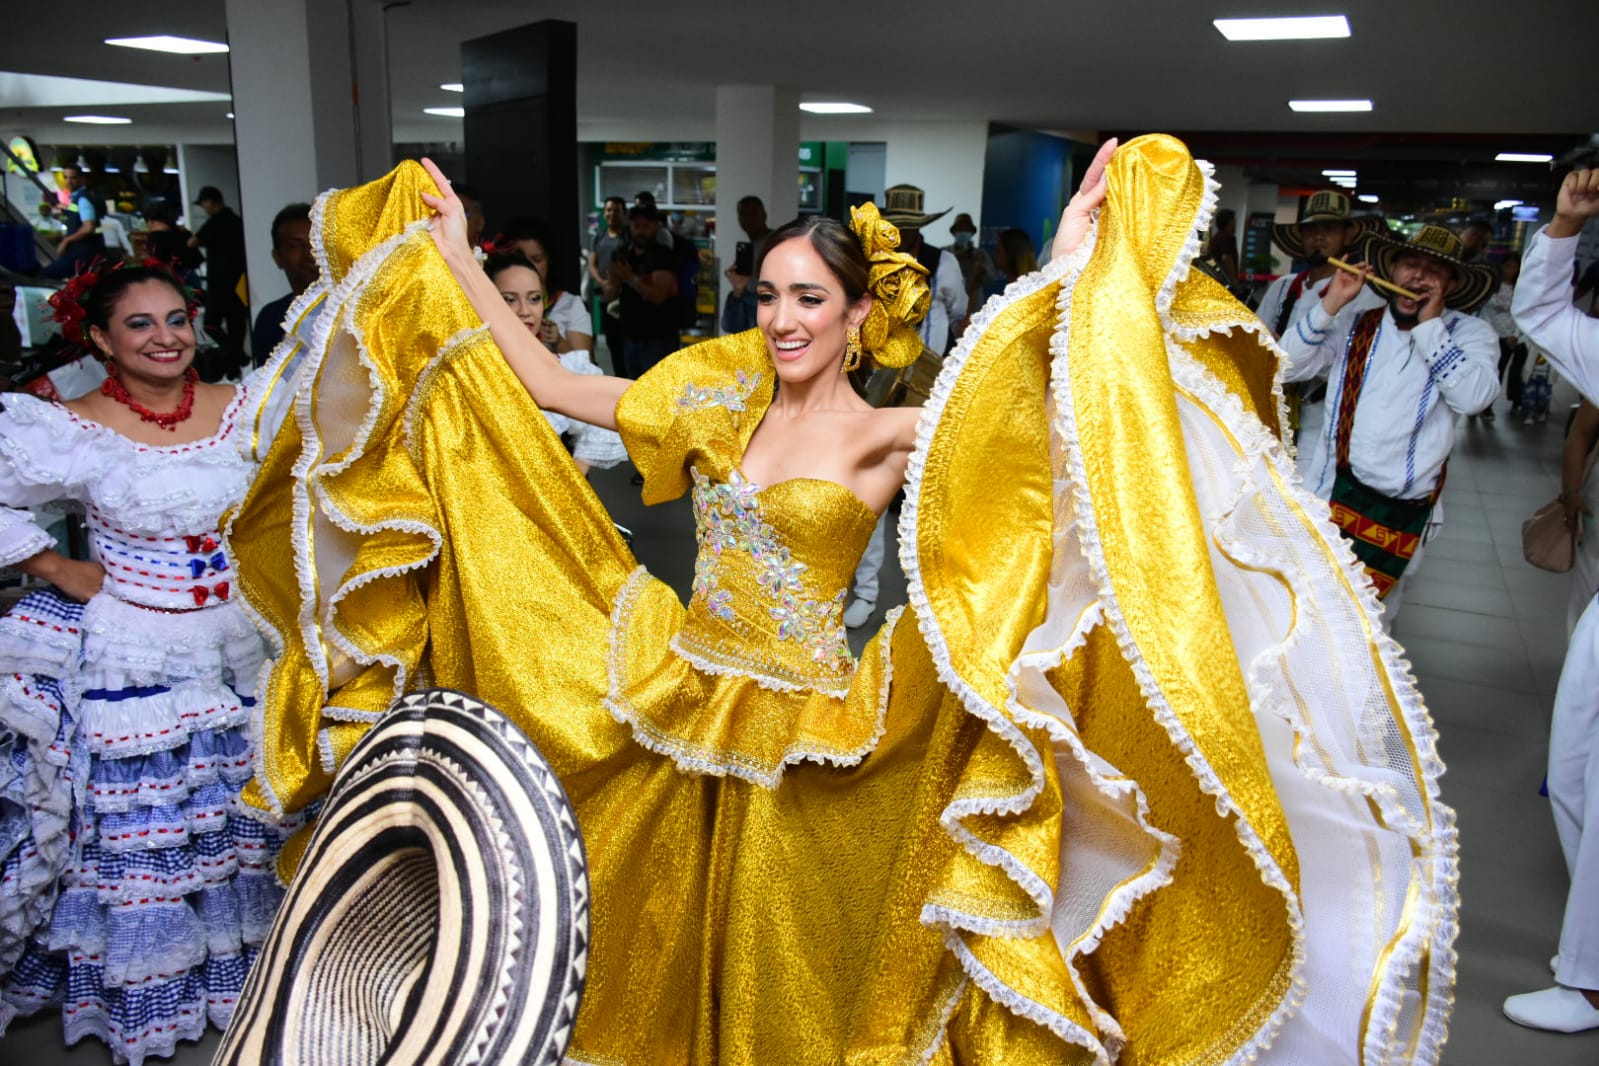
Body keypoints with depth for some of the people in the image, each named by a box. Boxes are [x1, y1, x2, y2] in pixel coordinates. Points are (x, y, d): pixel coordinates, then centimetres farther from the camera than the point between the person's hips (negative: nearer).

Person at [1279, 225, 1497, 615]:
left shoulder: (1469, 333, 2)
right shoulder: (1356, 326, 8)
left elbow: (1473, 396, -16)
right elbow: (1287, 366, -1)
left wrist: (1430, 325, -13)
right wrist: (1331, 304, -9)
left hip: (1403, 508, -1)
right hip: (1332, 492, 2)